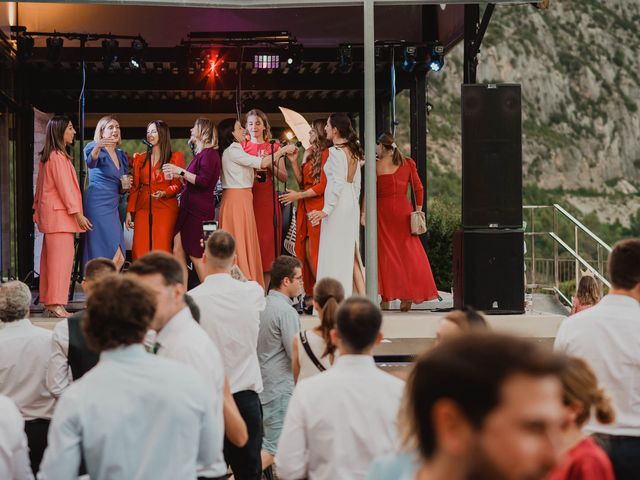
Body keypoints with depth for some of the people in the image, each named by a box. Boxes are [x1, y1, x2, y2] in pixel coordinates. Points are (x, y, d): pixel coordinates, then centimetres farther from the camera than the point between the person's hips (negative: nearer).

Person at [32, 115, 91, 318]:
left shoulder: (47, 156, 16)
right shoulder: (59, 156, -14)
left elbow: (40, 186, 20)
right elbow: (64, 187, -17)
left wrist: (38, 209, 23)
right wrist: (77, 213, -16)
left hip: (50, 214, 10)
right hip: (59, 213, -10)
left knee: (50, 257, 10)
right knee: (61, 256, -11)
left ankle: (48, 302, 14)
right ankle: (56, 305, -13)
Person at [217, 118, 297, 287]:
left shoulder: (234, 150, 17)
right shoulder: (232, 151, -12)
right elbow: (262, 163, -19)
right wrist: (283, 150, -9)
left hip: (240, 199, 9)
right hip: (238, 200, -9)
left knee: (243, 244, 9)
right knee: (241, 244, -6)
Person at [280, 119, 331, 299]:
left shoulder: (326, 154, -10)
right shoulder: (310, 153, 17)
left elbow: (322, 186, -13)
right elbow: (301, 180, 12)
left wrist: (298, 196, -9)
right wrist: (293, 160, 7)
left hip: (318, 209, -8)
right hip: (306, 209, 8)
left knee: (317, 253, -5)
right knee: (307, 253, 5)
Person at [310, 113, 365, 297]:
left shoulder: (336, 151, -13)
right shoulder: (353, 152, 13)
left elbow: (337, 184, -20)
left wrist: (325, 210, -21)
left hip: (338, 205, -9)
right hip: (352, 204, 9)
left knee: (335, 254, -5)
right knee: (351, 254, 12)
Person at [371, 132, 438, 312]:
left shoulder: (375, 165, -4)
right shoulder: (408, 163, 6)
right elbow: (418, 189, 5)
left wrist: (364, 213, -2)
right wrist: (418, 211, 9)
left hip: (383, 211, -2)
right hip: (403, 210, 3)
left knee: (385, 253, 4)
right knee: (408, 253, 7)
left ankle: (386, 298, 1)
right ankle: (407, 297, 1)